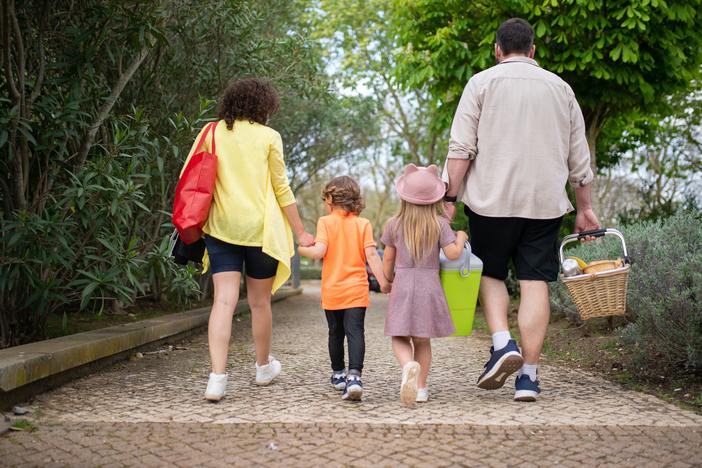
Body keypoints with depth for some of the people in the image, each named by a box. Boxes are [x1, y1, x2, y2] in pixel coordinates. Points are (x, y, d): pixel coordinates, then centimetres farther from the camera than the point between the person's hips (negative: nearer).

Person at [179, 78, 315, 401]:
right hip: (260, 228, -2)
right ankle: (264, 367, 31)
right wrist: (300, 232, 6)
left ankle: (217, 377, -15)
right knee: (260, 302, 12)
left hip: (221, 227, 2)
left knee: (224, 300, -2)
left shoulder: (212, 133, 6)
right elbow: (282, 189, 0)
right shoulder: (268, 137, -1)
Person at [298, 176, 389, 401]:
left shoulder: (325, 222, -2)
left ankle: (338, 374, 31)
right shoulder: (363, 224, 2)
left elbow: (319, 251, -14)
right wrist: (383, 281, -2)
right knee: (355, 332, -7)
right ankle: (354, 375, -25)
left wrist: (302, 249, 5)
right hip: (356, 290, 0)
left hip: (331, 291, 0)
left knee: (335, 333, 16)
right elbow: (371, 254, -6)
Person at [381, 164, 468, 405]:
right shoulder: (440, 224, -3)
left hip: (402, 285, 0)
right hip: (429, 286, 1)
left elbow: (388, 259, 7)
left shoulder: (394, 224, 1)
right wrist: (461, 238, 9)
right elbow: (452, 253, -11)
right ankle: (420, 387, 11)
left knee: (400, 338, 5)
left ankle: (408, 366, -25)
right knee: (422, 340, 13)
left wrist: (387, 281, 24)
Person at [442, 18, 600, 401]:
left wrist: (450, 198, -2)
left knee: (490, 273, 14)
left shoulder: (482, 83, 4)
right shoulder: (560, 88, 13)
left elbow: (461, 149, -5)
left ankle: (502, 343, -6)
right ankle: (528, 374, 2)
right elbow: (579, 158, 14)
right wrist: (585, 208, 20)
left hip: (492, 199, -2)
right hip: (545, 202, 2)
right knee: (535, 283, 2)